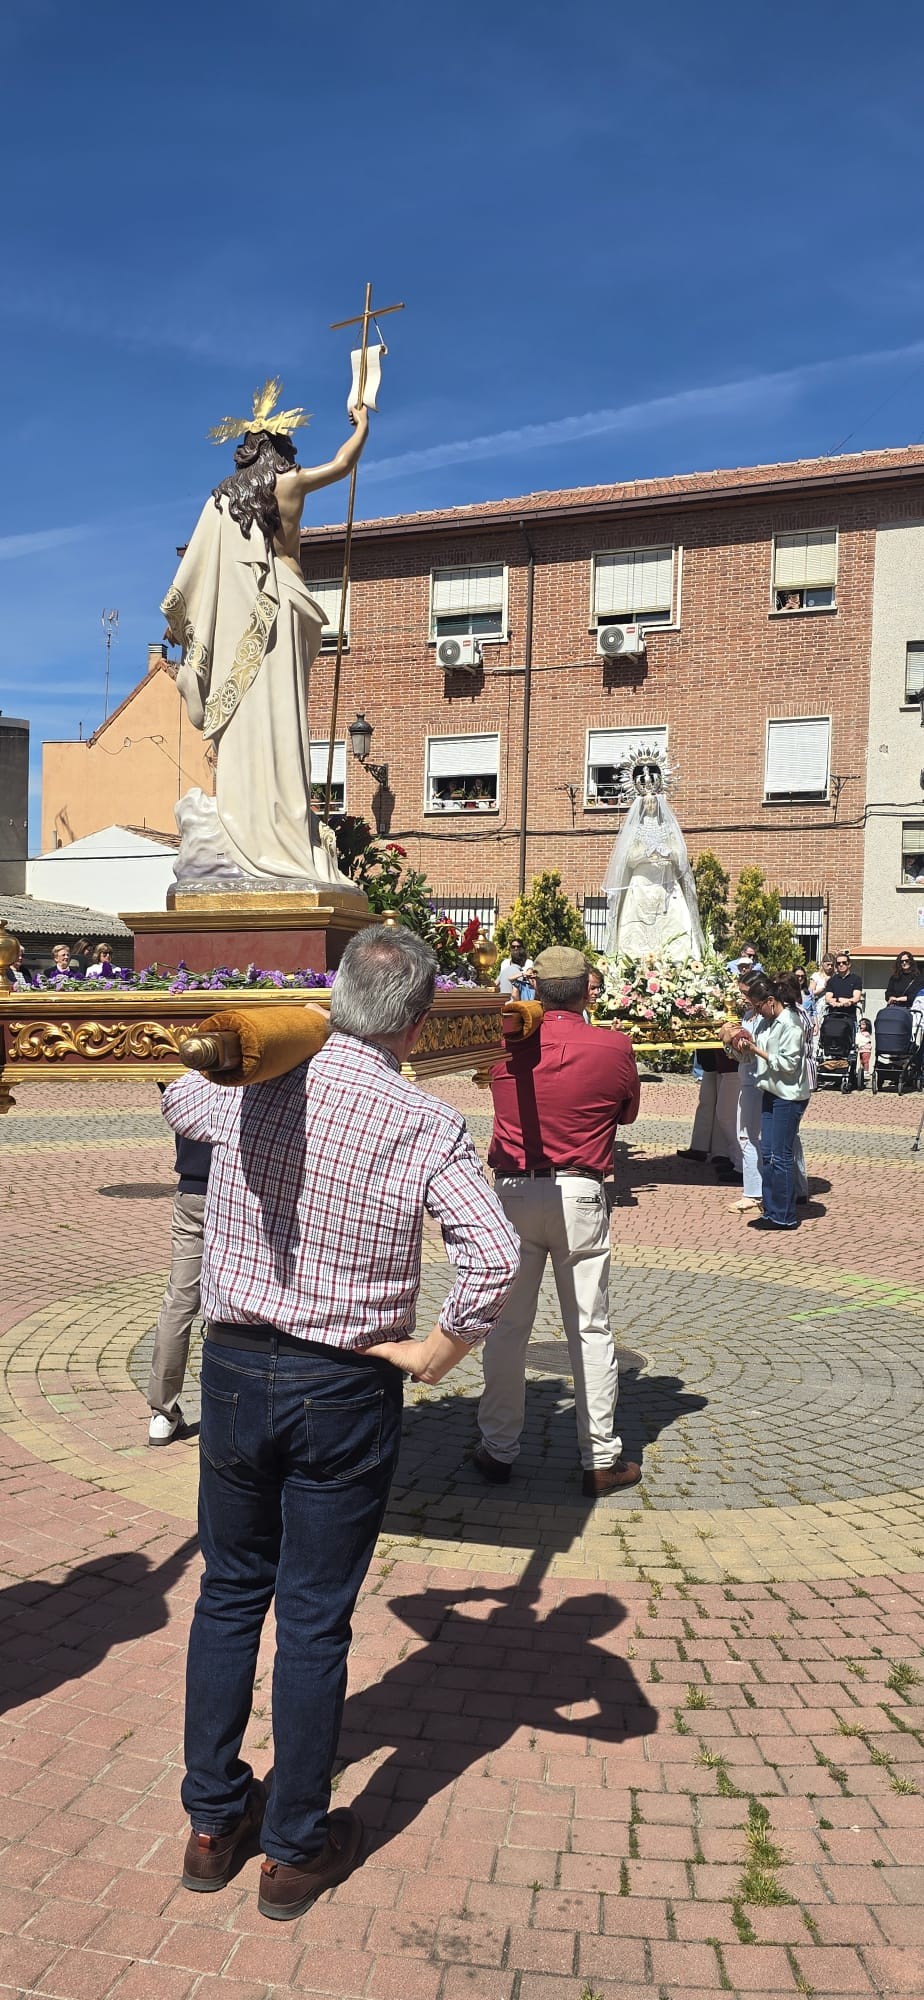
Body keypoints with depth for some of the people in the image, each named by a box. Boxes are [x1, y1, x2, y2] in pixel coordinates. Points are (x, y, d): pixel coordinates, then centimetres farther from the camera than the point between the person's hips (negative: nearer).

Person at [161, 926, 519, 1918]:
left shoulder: (246, 1086, -6)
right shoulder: (426, 1125, -15)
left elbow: (174, 1097, 18)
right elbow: (494, 1256, -25)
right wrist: (436, 1351, -10)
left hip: (235, 1372, 3)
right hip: (346, 1392, -3)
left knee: (228, 1596, 21)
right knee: (314, 1621, 12)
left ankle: (213, 1821, 36)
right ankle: (295, 1848, 29)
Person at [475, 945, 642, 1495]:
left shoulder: (508, 1045, -3)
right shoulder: (614, 1048, -7)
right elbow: (628, 1112, 8)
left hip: (513, 1191, 2)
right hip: (579, 1195, -1)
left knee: (508, 1325, 11)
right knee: (590, 1329, 6)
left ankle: (499, 1450, 19)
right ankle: (601, 1460, 14)